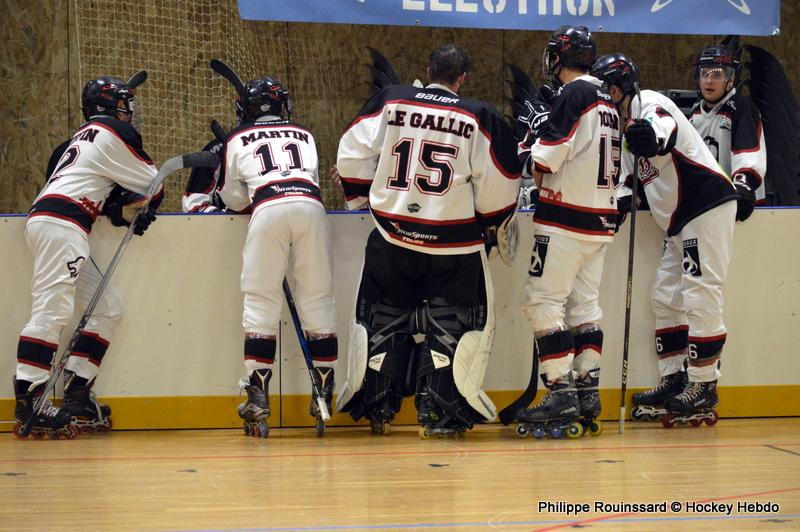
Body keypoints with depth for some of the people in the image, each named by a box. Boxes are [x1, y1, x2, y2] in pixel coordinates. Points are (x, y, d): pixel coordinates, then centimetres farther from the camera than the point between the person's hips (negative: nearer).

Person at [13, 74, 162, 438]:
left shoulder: (83, 136, 28)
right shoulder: (114, 132, 2)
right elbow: (153, 183, 7)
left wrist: (115, 202, 5)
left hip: (46, 221, 10)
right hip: (61, 226, -10)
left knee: (108, 308, 10)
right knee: (53, 311, -17)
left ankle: (76, 393, 5)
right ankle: (28, 399, -24)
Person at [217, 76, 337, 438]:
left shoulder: (238, 140, 24)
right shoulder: (304, 135, 30)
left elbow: (234, 199, 27)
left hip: (269, 209, -2)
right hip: (310, 206, 2)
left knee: (261, 300, 1)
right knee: (317, 299, 7)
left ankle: (258, 395, -6)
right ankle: (324, 391, 7)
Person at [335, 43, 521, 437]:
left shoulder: (389, 102, 1)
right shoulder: (480, 118, -5)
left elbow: (352, 154, 2)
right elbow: (497, 185, -2)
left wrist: (359, 196, 18)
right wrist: (499, 225, 16)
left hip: (392, 236, 2)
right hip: (453, 243, -2)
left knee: (383, 316, 16)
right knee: (453, 321, 8)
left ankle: (377, 408, 17)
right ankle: (437, 411, 0)